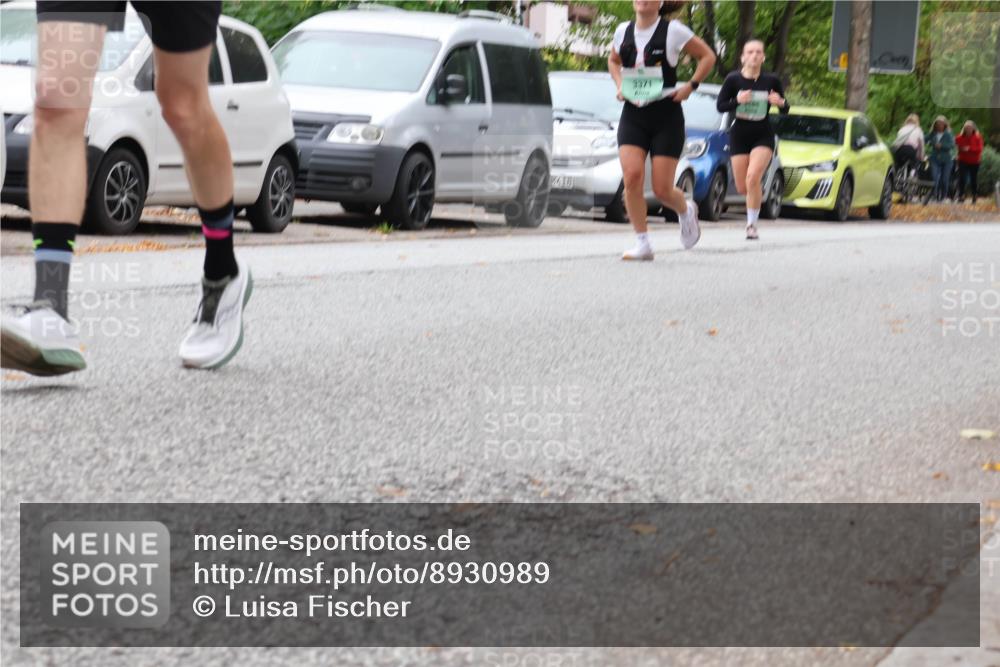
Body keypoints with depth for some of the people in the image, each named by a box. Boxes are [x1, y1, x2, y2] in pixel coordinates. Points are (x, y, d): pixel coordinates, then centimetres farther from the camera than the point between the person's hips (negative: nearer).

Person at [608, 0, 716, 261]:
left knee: (662, 189, -4)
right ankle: (642, 244, -5)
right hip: (633, 116, 3)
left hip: (667, 116, -3)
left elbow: (707, 56, 2)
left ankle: (686, 210, 32)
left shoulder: (673, 31, -6)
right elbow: (613, 60, 27)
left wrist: (690, 86, -7)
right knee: (632, 177, -15)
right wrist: (620, 85, 9)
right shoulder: (623, 31, 6)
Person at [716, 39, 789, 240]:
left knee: (753, 177, -23)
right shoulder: (733, 79, -6)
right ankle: (758, 195, 42)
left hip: (763, 135, -1)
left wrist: (781, 103, -17)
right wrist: (737, 100, -22)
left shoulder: (772, 81, -3)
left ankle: (752, 224, -13)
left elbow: (785, 110, 6)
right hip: (739, 134, 1)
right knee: (742, 188, 4)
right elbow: (719, 106, -4)